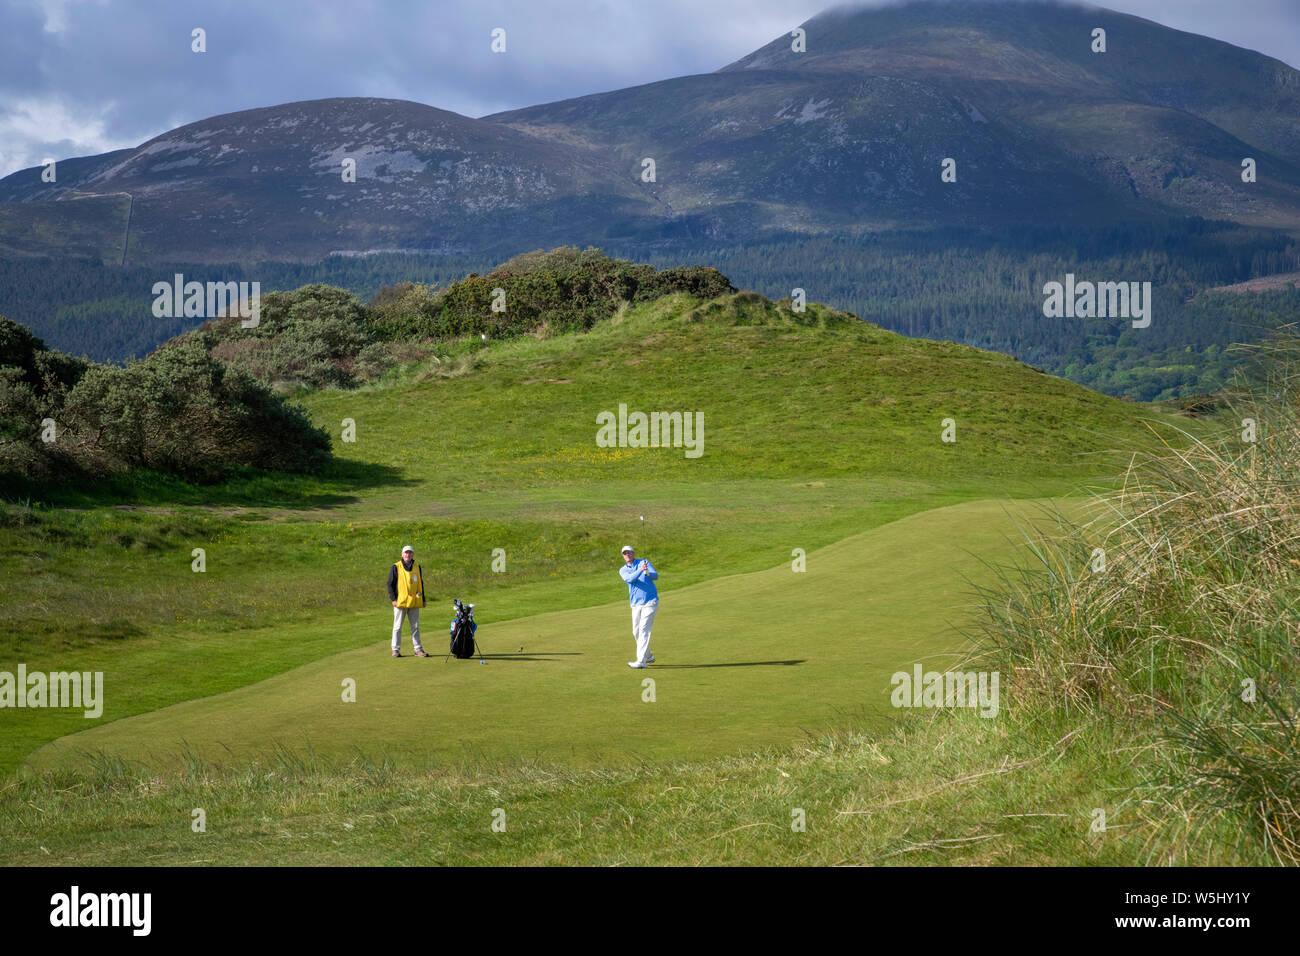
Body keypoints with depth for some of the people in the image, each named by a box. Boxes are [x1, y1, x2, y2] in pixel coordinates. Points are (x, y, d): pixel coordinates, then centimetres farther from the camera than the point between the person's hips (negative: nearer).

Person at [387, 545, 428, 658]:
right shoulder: (396, 567, -1)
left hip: (414, 602, 3)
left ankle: (418, 649, 8)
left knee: (415, 627, 5)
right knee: (397, 626, 0)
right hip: (400, 602, -3)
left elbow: (420, 584, 18)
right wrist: (393, 599, -9)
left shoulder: (417, 567, 11)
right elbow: (390, 584, 0)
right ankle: (396, 649, 6)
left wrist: (423, 600, 14)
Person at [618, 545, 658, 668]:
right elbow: (630, 579, -15)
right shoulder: (623, 570, 7)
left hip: (650, 602, -4)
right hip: (636, 604, 4)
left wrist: (648, 573, -30)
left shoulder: (644, 562, 3)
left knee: (644, 630, -13)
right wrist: (640, 570, -32)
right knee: (636, 632, 8)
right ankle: (648, 656, 27)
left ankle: (641, 660, -18)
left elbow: (656, 576, -8)